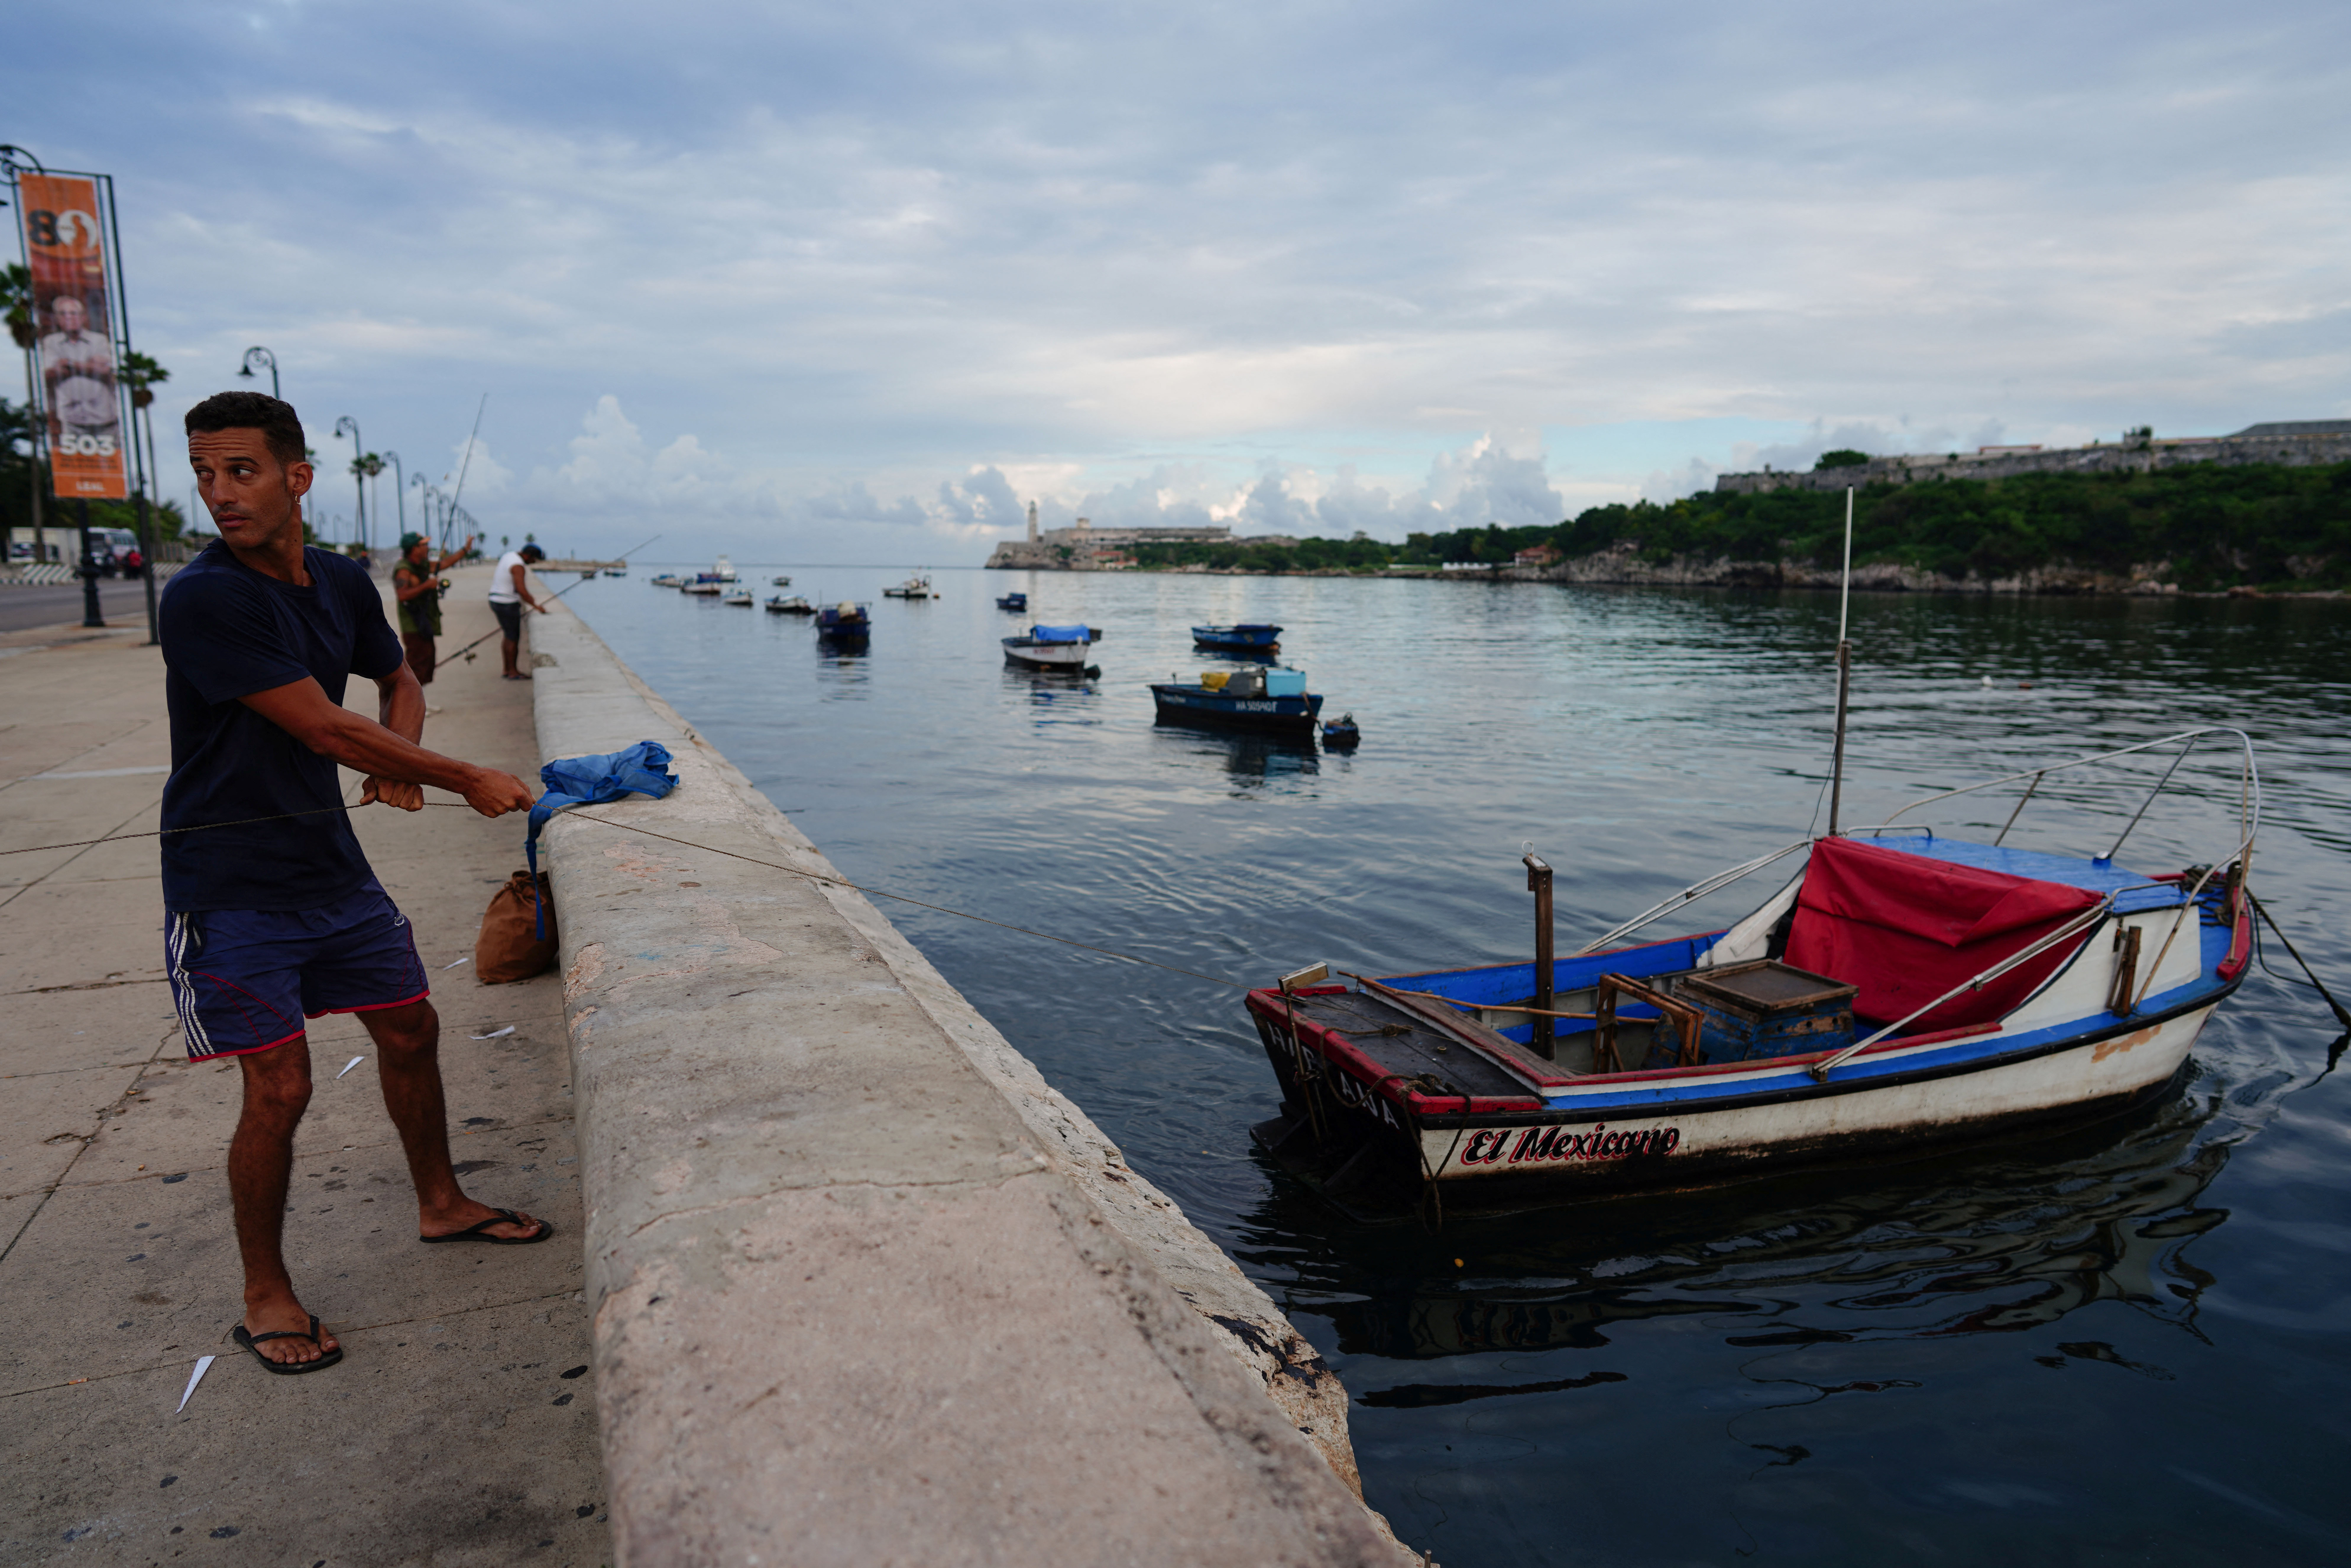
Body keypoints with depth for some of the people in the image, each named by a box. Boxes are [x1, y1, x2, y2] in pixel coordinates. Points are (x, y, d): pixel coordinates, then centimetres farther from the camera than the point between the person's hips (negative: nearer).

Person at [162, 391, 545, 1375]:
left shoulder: (342, 586, 2)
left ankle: (440, 1205, 36)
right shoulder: (203, 600, -20)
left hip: (330, 859, 7)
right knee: (279, 1087, -6)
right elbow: (326, 730, -22)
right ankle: (265, 1295, 15)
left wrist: (397, 764, -1)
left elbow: (399, 683, 20)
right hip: (231, 881, -7)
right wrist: (468, 782, -15)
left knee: (410, 1029, 14)